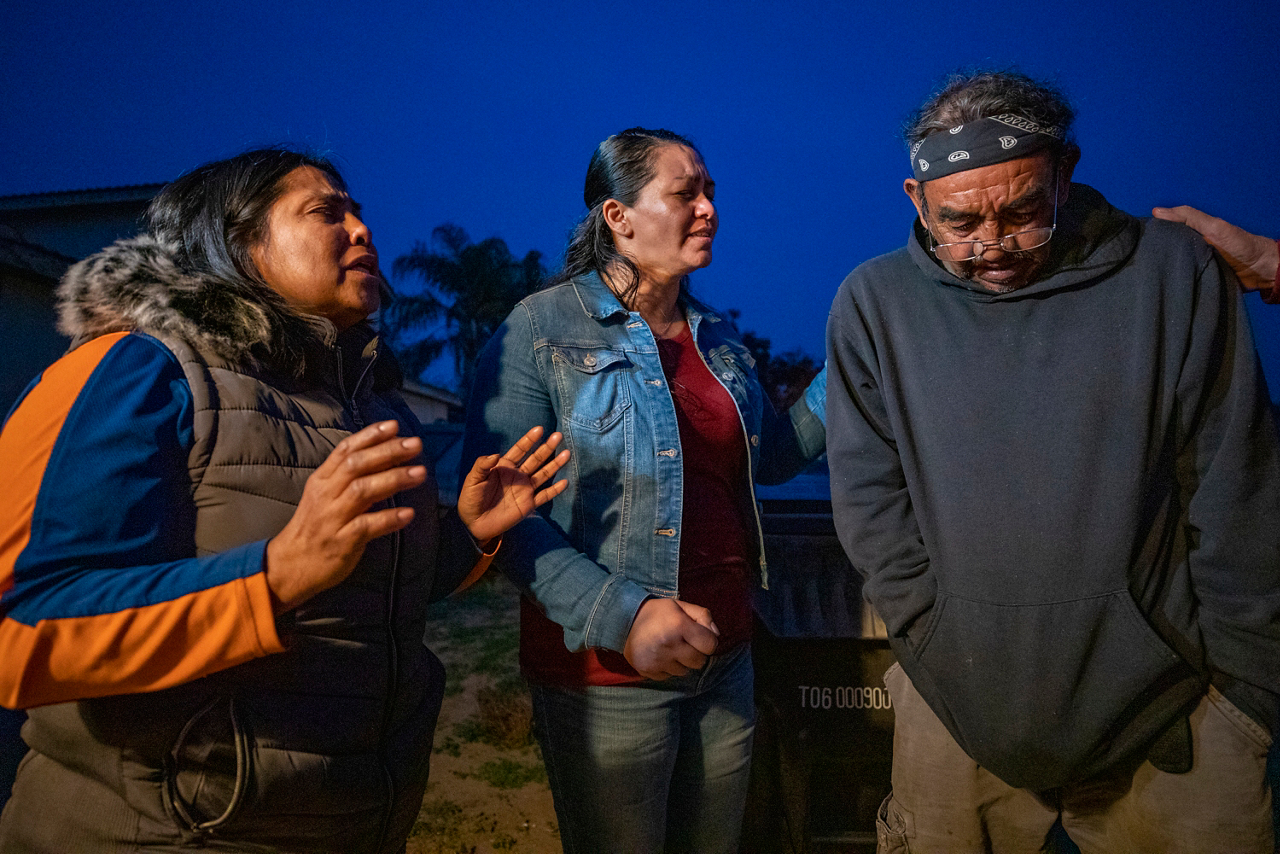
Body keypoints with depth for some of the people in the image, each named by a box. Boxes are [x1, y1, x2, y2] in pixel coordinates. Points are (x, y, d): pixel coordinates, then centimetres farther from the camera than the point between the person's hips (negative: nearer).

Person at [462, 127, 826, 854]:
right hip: (607, 674, -6)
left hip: (726, 661, 6)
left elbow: (773, 457, 16)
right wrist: (620, 615, -23)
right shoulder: (542, 331, -11)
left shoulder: (719, 339, 9)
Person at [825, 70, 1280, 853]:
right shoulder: (875, 302, -4)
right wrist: (942, 644, -7)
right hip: (963, 700, 0)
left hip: (1166, 696, 1)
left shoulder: (1173, 271, -4)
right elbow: (869, 497, -3)